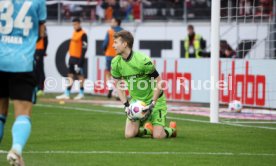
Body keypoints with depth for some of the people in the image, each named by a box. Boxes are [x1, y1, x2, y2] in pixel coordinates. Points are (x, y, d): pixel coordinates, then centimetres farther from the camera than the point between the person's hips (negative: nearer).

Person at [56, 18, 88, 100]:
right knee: (70, 75, 7)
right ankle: (67, 94, 8)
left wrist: (81, 59, -19)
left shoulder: (83, 34, -12)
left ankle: (81, 93, 8)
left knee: (80, 75, -1)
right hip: (72, 57, 8)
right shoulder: (74, 33, 15)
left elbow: (84, 47, -16)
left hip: (78, 58, -8)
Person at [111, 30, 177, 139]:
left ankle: (171, 129, 22)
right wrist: (126, 105, -8)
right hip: (135, 100, 5)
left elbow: (158, 82, -17)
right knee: (129, 134, -10)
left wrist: (152, 104, -21)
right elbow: (118, 85, 4)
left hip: (154, 99, -5)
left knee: (157, 136, -14)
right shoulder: (116, 63, -8)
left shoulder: (143, 60, -25)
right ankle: (147, 129, 22)